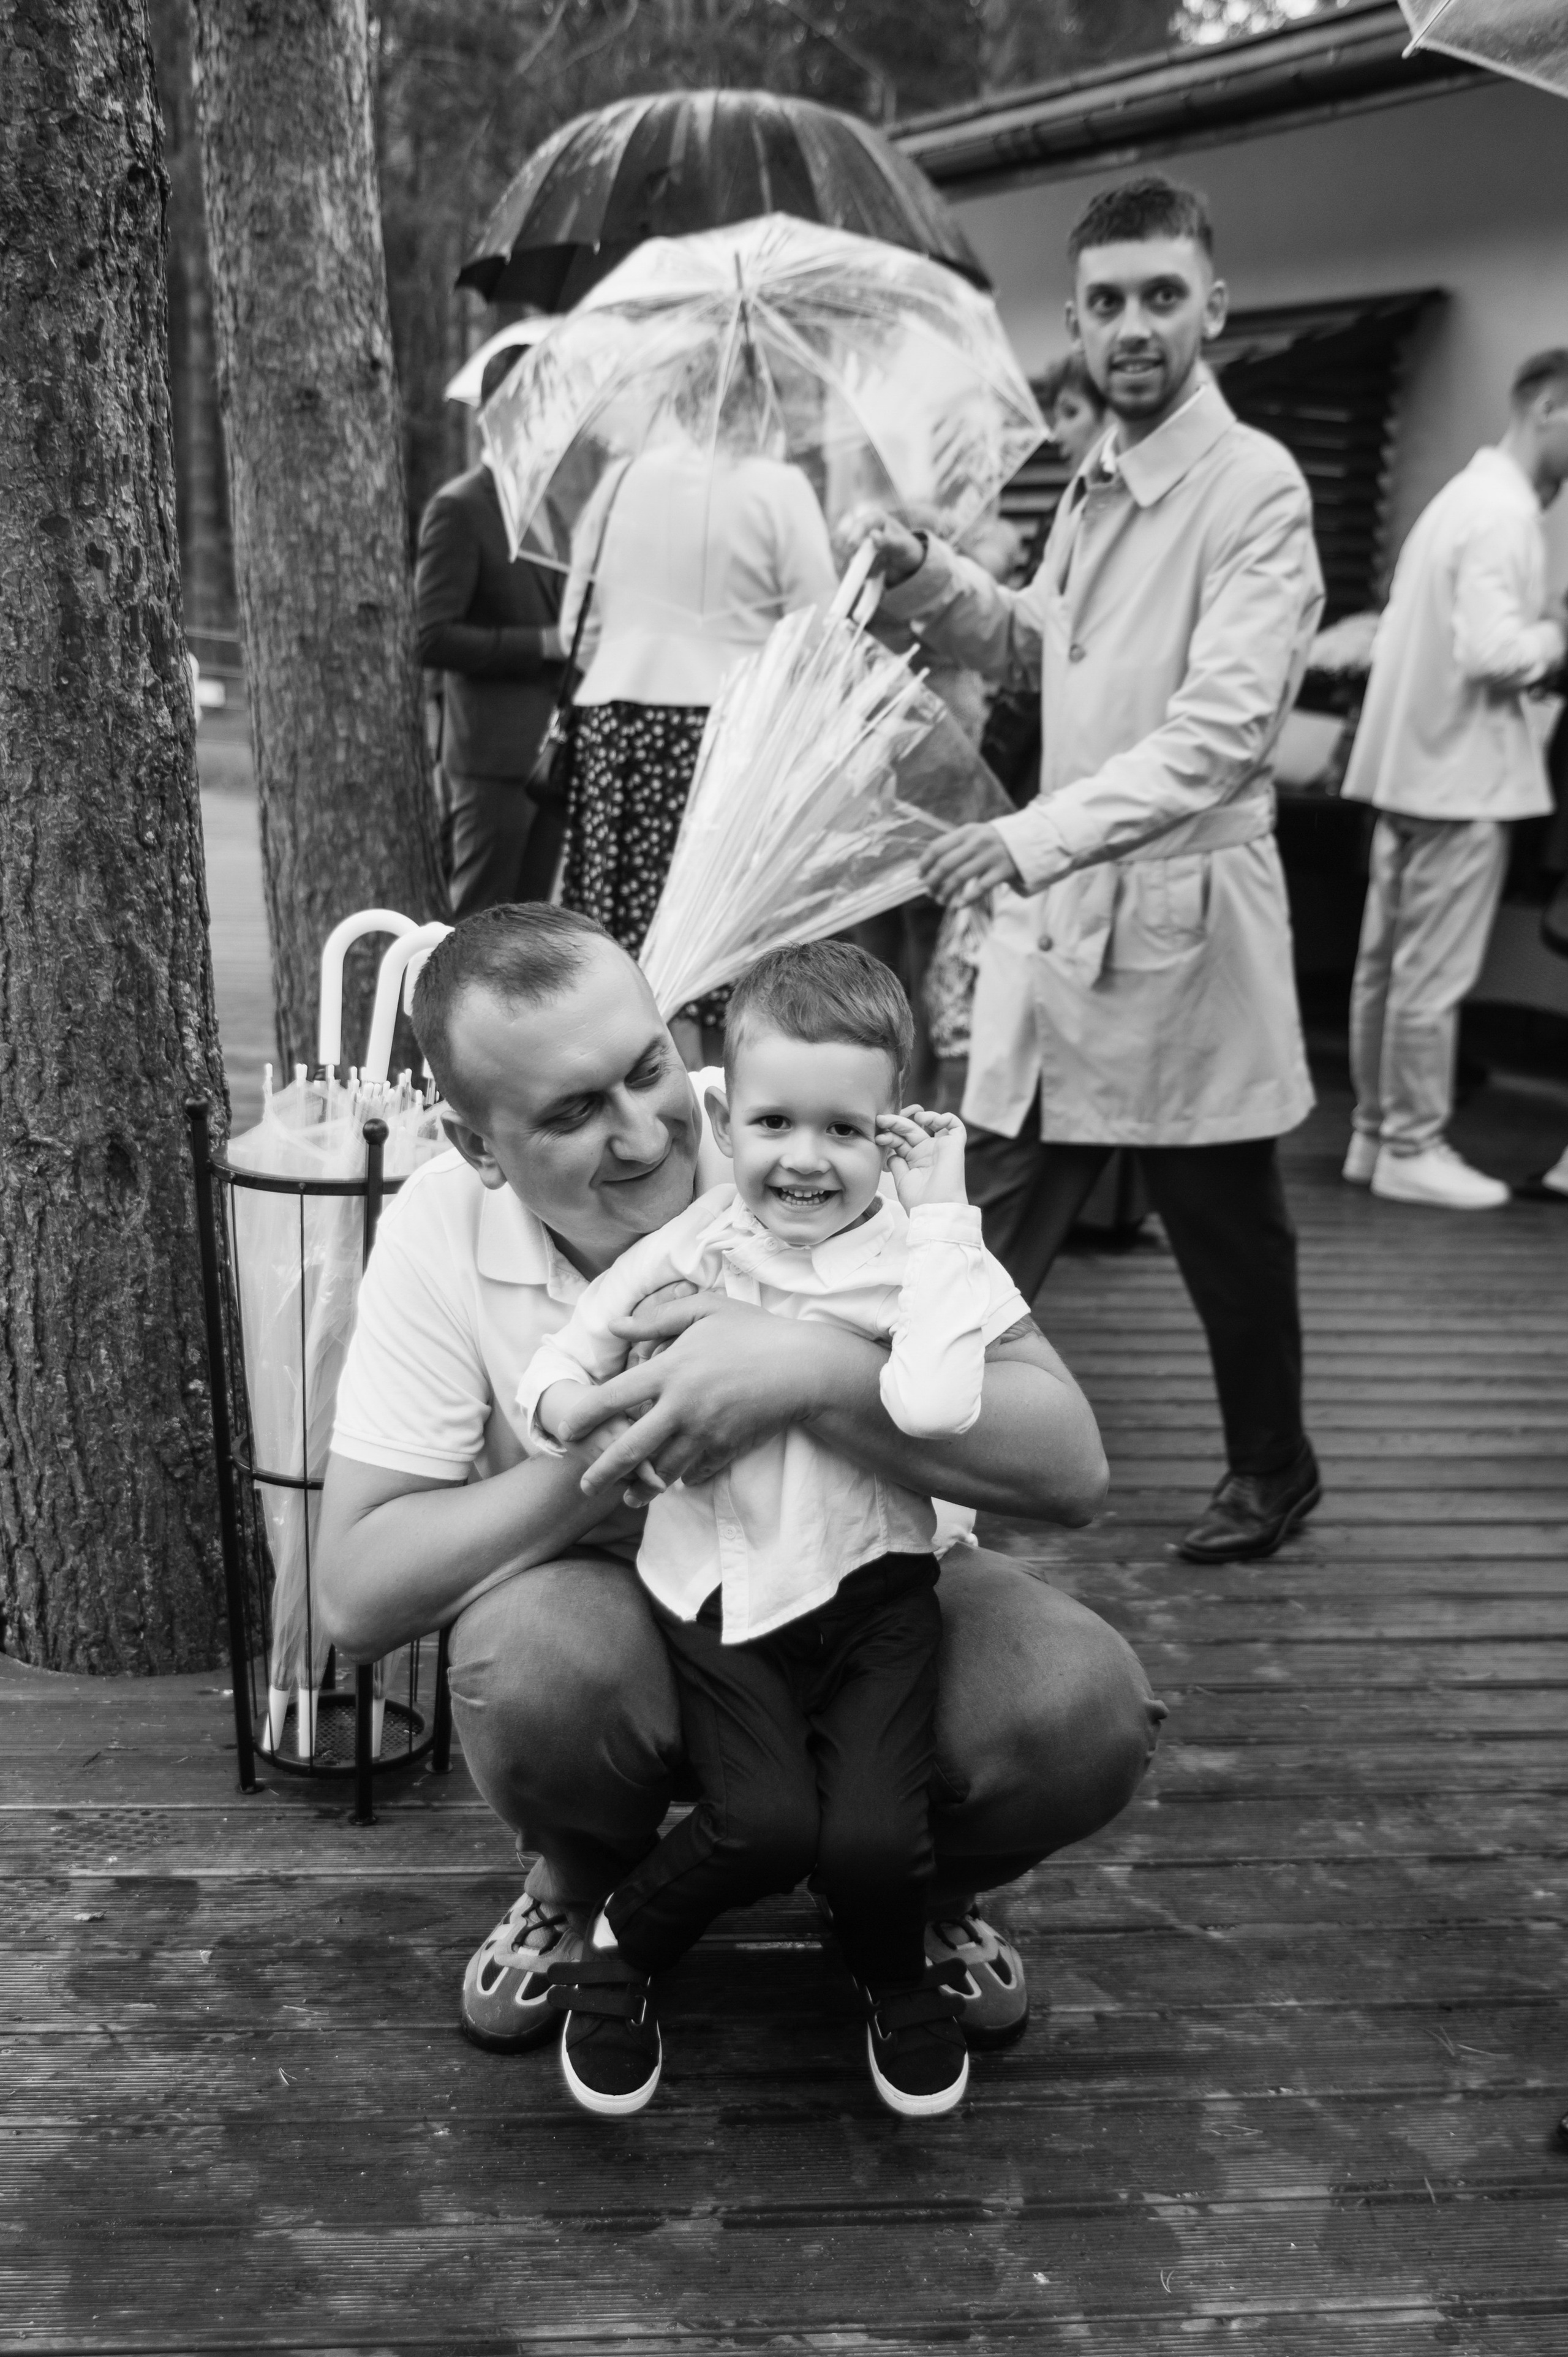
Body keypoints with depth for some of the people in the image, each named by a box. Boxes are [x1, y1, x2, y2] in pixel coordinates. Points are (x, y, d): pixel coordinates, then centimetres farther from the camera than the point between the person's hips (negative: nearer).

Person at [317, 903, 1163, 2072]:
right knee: (534, 1665, -34)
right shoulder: (441, 1231, -16)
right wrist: (618, 1452, -28)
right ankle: (581, 1890, 5)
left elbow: (1073, 1466, -26)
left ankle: (928, 1891, 10)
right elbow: (358, 1595, -19)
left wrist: (815, 1372, -41)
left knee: (1083, 1706, -28)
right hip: (618, 1609, 0)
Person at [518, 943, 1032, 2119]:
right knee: (766, 1823, -18)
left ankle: (898, 1977, 24)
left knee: (874, 1840, -15)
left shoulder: (921, 1251, -8)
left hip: (870, 1586, 0)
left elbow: (932, 1405, -27)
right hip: (715, 1590, 0)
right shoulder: (692, 1247, -3)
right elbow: (561, 1361, 4)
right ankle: (621, 1947, 16)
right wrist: (581, 1412, -19)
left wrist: (941, 1213, -22)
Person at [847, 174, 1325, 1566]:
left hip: (1178, 916, -6)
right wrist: (927, 578, 7)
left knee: (1226, 1229, 10)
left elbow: (1223, 731, -24)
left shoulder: (1254, 488, -13)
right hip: (1058, 909, 7)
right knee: (993, 1224, 7)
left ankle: (1274, 1468, 32)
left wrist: (1037, 834, -33)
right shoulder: (1098, 484, 12)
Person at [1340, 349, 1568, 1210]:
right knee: (1433, 976, -2)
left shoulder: (1466, 495, 14)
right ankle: (1413, 1149, 7)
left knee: (1386, 964, 13)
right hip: (1463, 773, -10)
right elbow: (1492, 653, -23)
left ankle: (1374, 1135, 22)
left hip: (1413, 764, 10)